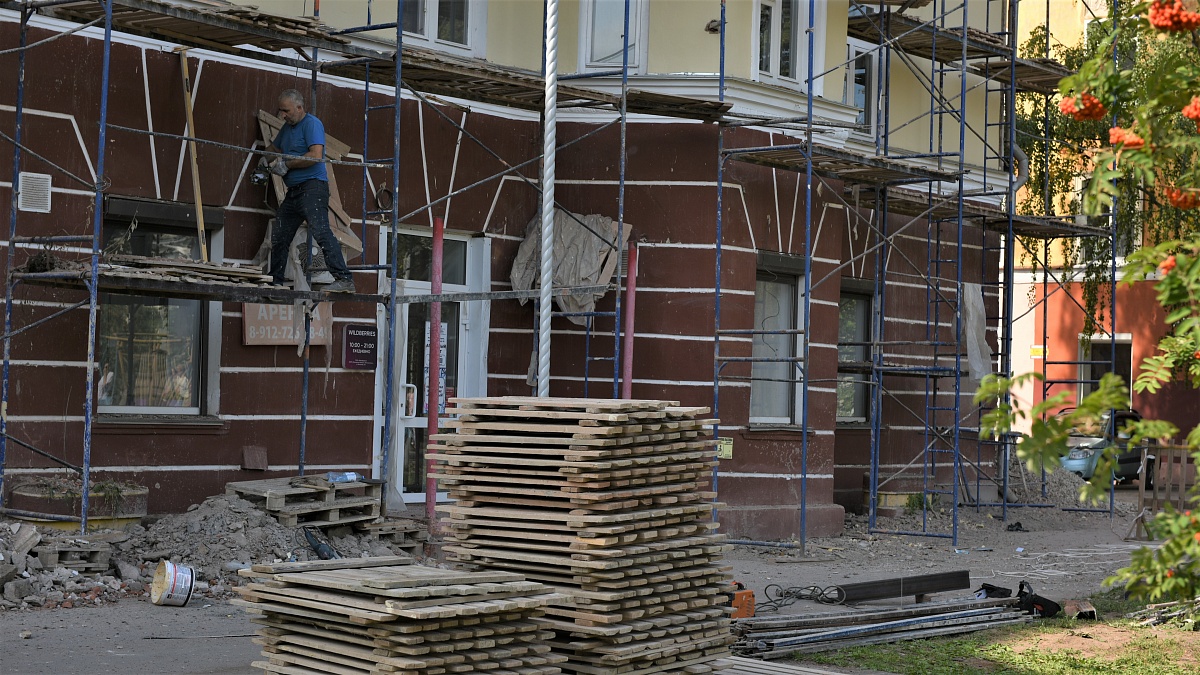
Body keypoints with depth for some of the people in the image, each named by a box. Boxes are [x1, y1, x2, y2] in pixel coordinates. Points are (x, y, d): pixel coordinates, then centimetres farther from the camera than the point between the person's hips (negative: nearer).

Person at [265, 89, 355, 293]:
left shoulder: (311, 124, -7)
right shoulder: (287, 127, 21)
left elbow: (316, 155, -20)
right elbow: (274, 148, 36)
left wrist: (286, 164, -11)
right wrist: (267, 160, 12)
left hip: (312, 186, -10)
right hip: (293, 191, 10)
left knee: (321, 232, -22)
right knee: (279, 237, 12)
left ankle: (344, 279, -28)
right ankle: (275, 281, 23)